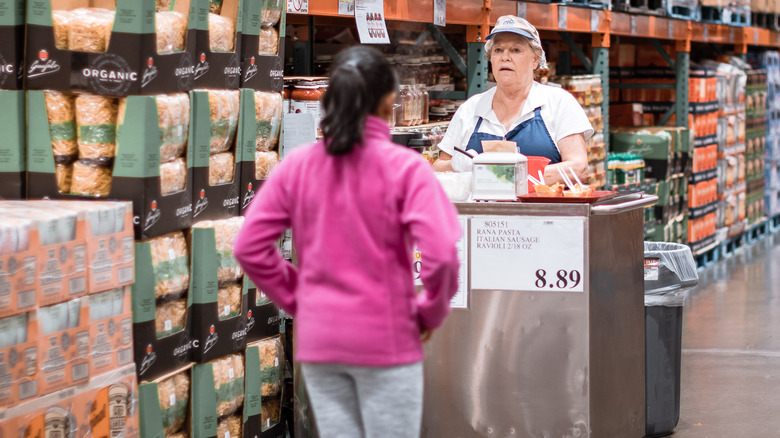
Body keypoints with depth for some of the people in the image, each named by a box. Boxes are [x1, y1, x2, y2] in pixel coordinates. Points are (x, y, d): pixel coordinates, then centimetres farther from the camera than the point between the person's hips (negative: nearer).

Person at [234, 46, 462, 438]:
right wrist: (431, 312, -3)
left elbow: (249, 247, 1)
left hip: (317, 341, 4)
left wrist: (294, 299, 9)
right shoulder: (404, 166, -11)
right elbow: (440, 253, -20)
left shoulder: (296, 166, 1)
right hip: (385, 339, -4)